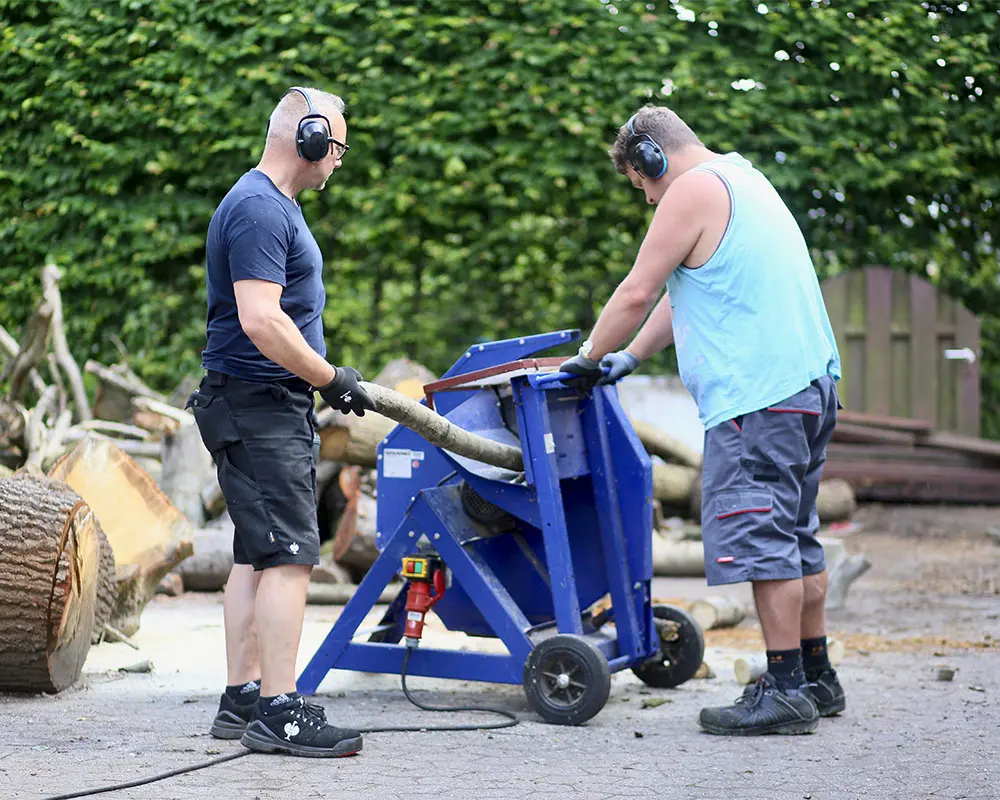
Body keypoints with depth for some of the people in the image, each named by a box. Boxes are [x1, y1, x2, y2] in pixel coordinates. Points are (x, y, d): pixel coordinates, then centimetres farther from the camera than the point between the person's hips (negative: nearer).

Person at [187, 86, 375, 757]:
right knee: (289, 555, -12)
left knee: (257, 557, 11)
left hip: (268, 407, 11)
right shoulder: (259, 209, -15)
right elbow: (261, 321, -24)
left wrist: (322, 378, 20)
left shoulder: (274, 205, 19)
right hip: (260, 406, -11)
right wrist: (333, 379, -16)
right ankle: (278, 710, -12)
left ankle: (242, 699, 15)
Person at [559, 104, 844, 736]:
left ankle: (786, 690, -7)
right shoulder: (742, 178, 23)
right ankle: (816, 677, 21)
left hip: (758, 393, -10)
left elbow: (638, 291, -8)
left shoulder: (694, 189, -8)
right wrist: (631, 358, 25)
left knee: (760, 537, -8)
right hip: (810, 378, 10)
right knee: (795, 533, 15)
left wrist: (590, 357, 6)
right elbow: (685, 291, 26)